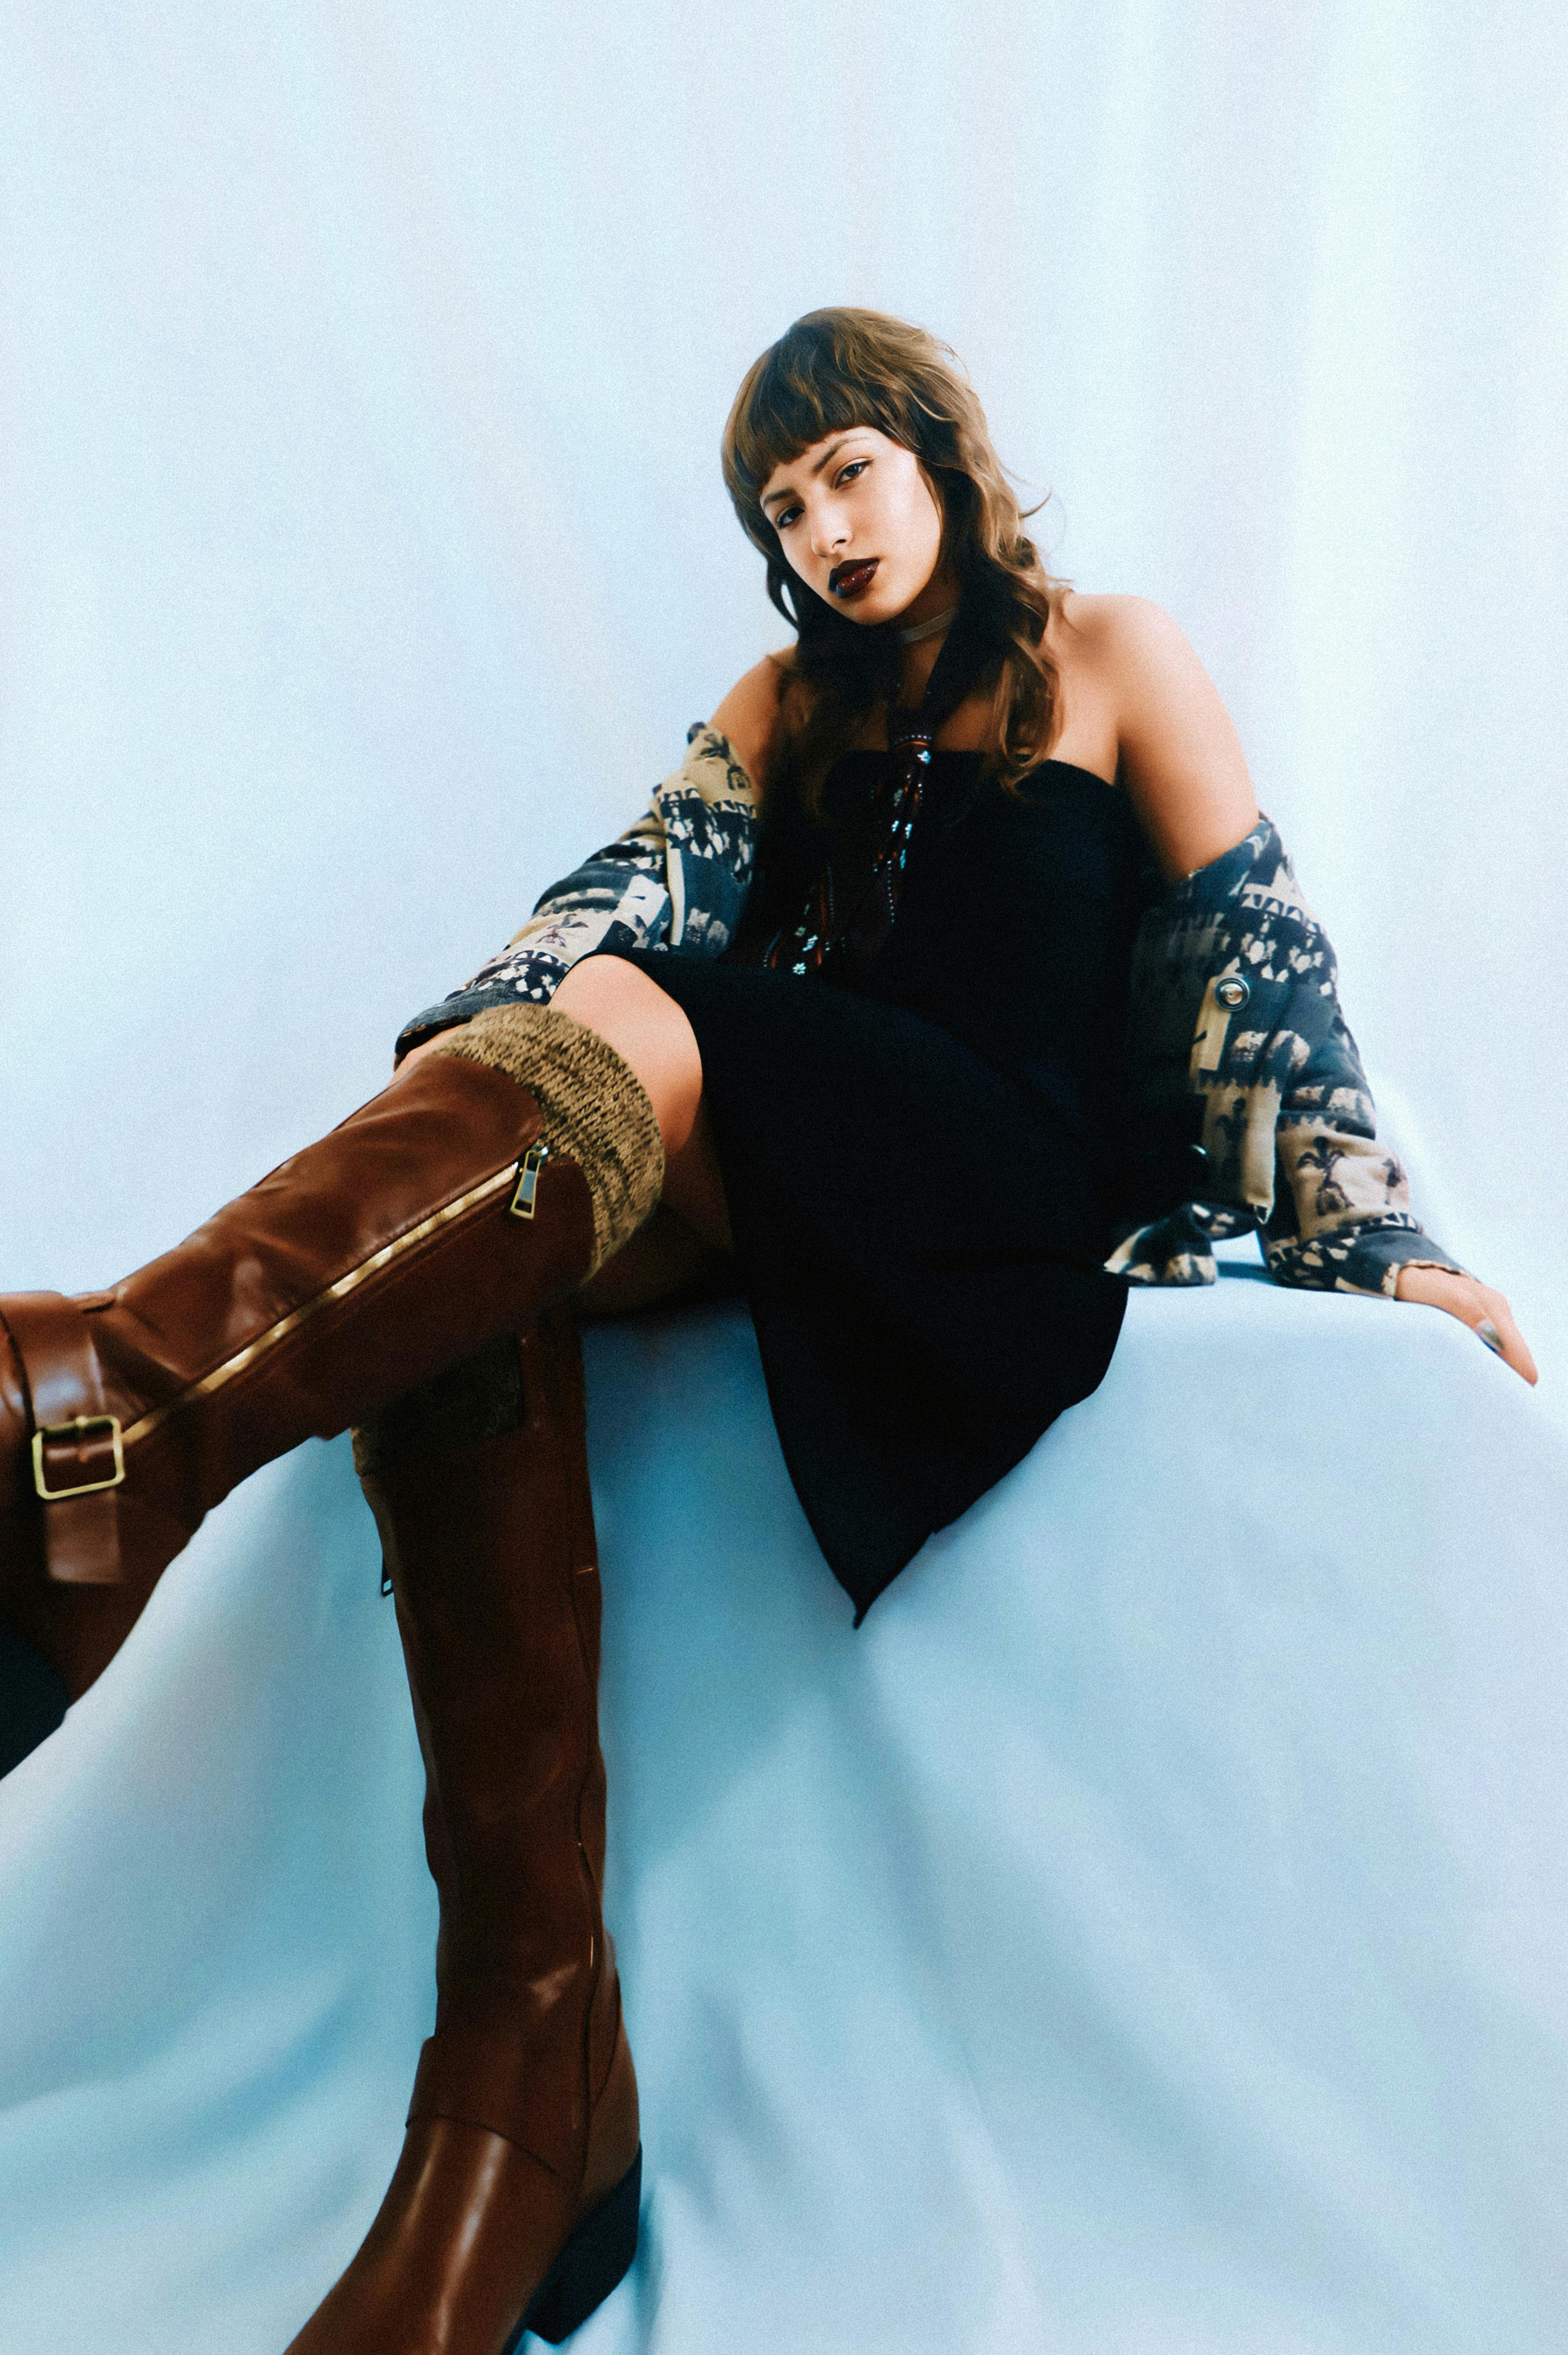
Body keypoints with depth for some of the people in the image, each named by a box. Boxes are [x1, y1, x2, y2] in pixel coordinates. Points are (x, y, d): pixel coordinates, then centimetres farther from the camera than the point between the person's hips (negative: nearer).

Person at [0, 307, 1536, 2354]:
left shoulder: (1109, 658, 14)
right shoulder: (791, 704, 24)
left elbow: (1251, 955, 8)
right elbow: (638, 883, 5)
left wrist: (1363, 1232, -2)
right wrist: (450, 1083, -14)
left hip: (1026, 1175, -4)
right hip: (772, 1177, 4)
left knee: (627, 1036, -33)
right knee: (453, 1266, -29)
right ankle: (528, 2076, -36)